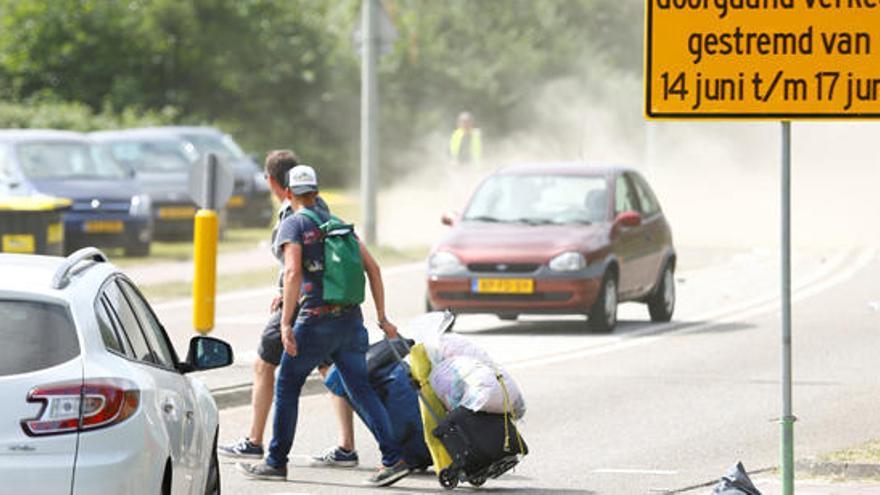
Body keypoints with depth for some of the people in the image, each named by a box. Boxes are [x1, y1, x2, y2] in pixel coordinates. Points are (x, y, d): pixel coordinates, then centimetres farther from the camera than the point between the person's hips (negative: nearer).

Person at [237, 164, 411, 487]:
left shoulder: (293, 225, -1)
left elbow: (293, 273, -15)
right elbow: (373, 268, 14)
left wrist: (286, 323, -19)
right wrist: (382, 318, 16)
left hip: (316, 320, -6)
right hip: (351, 319, 6)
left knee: (287, 387, 9)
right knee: (361, 390, 2)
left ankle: (276, 462, 13)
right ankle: (393, 458, -11)